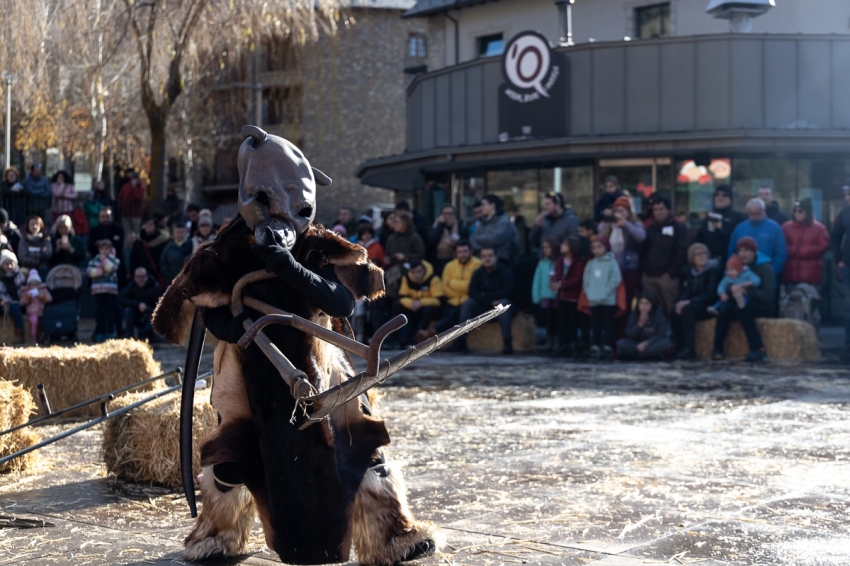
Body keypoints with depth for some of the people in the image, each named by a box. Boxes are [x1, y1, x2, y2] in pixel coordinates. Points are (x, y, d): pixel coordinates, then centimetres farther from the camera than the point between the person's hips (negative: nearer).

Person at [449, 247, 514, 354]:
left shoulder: (505, 271, -7)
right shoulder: (478, 273, 2)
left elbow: (506, 292, -16)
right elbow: (472, 293, -8)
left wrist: (485, 295, -10)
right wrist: (490, 302, -21)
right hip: (483, 307, 3)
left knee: (503, 302, -37)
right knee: (467, 303, -23)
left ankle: (507, 342, -41)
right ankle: (461, 342, -30)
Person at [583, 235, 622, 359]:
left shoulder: (611, 262, -4)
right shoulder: (590, 264, 9)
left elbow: (616, 279, -9)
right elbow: (586, 280, 10)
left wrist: (604, 293, -14)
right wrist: (589, 293, -4)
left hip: (608, 300, -4)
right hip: (594, 301, 4)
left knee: (608, 323, 0)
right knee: (596, 324, 9)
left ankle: (608, 347, 2)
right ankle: (596, 347, 14)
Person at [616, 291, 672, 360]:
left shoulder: (658, 314, -8)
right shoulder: (634, 314, -4)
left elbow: (662, 335, -13)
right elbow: (630, 336, -8)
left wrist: (646, 343, -23)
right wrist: (640, 324, -22)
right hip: (638, 344, 1)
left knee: (666, 342, -33)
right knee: (621, 343, -24)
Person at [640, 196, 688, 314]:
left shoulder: (678, 228, 1)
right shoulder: (650, 228, 20)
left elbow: (682, 252, -8)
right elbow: (643, 250, 19)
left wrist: (671, 272, -12)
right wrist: (643, 268, 4)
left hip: (667, 276, -6)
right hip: (649, 276, 6)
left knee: (671, 309, -6)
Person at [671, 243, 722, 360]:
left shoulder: (714, 270, -10)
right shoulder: (691, 271, 11)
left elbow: (710, 294, -18)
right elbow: (686, 291, 9)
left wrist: (689, 302, -25)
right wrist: (681, 302, -15)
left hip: (710, 307, -7)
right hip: (695, 305, 7)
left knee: (687, 310, -32)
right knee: (674, 313, -19)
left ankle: (690, 349, -32)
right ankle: (680, 348, -14)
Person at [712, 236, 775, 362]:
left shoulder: (766, 268, -8)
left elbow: (768, 296, -18)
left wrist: (745, 290, -30)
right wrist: (733, 290, -20)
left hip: (764, 307, -5)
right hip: (745, 304, 5)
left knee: (740, 309, -35)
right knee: (725, 309, -26)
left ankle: (759, 349, -34)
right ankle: (718, 349, -26)